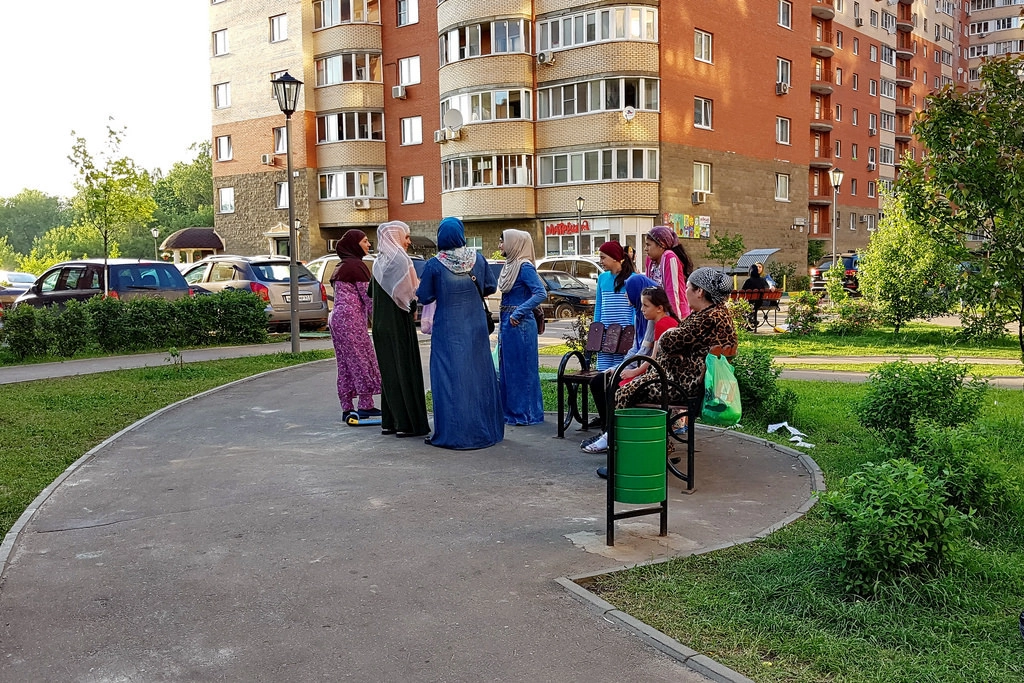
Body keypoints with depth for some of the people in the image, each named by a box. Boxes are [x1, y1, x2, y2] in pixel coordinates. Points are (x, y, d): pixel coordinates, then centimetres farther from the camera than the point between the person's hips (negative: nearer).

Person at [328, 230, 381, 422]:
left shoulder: (341, 266, 19)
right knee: (362, 361, -4)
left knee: (345, 364, 8)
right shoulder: (356, 265, -9)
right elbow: (367, 296, -11)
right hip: (351, 318, -9)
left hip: (337, 318, 9)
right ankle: (365, 406, -4)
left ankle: (347, 409, 9)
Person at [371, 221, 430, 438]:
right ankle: (407, 423, -1)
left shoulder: (379, 262, 11)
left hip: (381, 325, 8)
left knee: (388, 371, 12)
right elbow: (409, 294, -16)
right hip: (399, 325, -8)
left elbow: (371, 292, 16)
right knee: (404, 370, -3)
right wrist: (412, 309, 4)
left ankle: (390, 422, 16)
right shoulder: (400, 260, -13)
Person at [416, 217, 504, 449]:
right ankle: (485, 430, 20)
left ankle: (452, 434, 2)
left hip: (448, 331, -3)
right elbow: (491, 286, 9)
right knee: (479, 375, 12)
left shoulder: (434, 265, -11)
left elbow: (424, 297, -5)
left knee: (450, 378, 1)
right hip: (476, 329, 3)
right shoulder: (478, 259, -1)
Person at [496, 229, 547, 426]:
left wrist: (518, 313, -21)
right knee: (507, 368, 14)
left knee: (522, 368, -2)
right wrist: (504, 324, 11)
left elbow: (541, 293, -22)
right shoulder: (509, 265, 12)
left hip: (519, 324, -9)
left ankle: (526, 413, 7)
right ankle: (511, 410, 23)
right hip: (507, 323, 9)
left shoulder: (524, 267, -14)